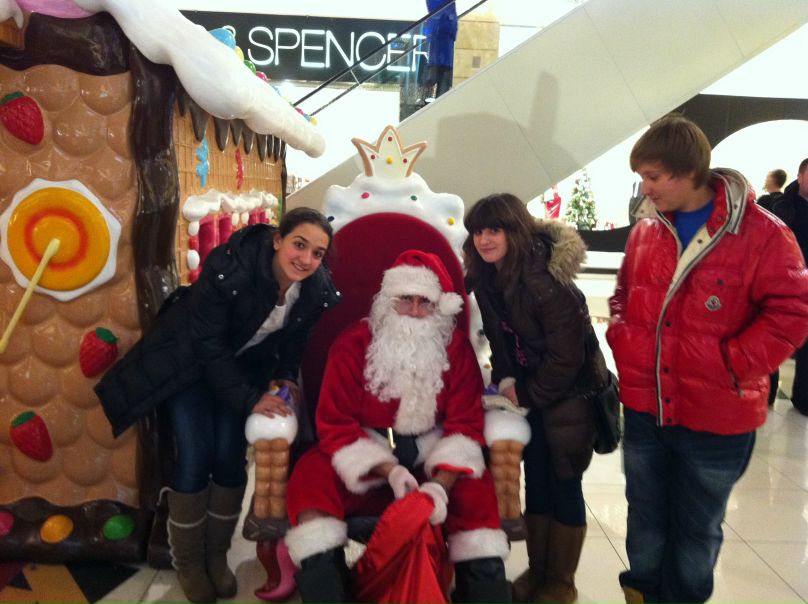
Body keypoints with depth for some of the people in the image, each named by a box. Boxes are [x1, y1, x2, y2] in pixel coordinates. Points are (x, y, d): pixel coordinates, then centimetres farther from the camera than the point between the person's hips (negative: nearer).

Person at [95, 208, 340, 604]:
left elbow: (296, 340, 0)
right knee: (196, 458, -7)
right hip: (189, 360, -4)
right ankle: (187, 562, 15)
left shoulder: (318, 291, -19)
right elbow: (209, 344, -28)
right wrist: (247, 399, -27)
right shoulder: (228, 268, -35)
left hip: (242, 366, 4)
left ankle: (216, 555, 22)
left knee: (230, 459, 0)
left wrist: (283, 376, -15)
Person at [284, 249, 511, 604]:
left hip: (433, 459, 1)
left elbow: (465, 423, -7)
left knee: (476, 491, -25)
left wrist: (440, 484, -25)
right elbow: (336, 426, -11)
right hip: (367, 460, 0)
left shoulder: (455, 345, -4)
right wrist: (389, 472, -26)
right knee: (310, 480, -25)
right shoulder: (352, 343, -8)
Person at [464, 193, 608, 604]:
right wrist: (506, 381, -7)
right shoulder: (486, 277, -3)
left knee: (564, 485, 4)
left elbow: (566, 354, -23)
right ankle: (537, 570, 29)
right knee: (535, 482, 13)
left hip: (568, 393, -7)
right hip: (529, 391, 7)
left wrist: (525, 395, -14)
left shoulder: (547, 280, -27)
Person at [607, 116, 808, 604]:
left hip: (716, 417, -4)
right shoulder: (646, 231, 3)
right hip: (644, 408, 4)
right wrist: (622, 339, -1)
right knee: (645, 519, 19)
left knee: (697, 529, 16)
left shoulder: (761, 233, -13)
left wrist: (732, 365, -18)